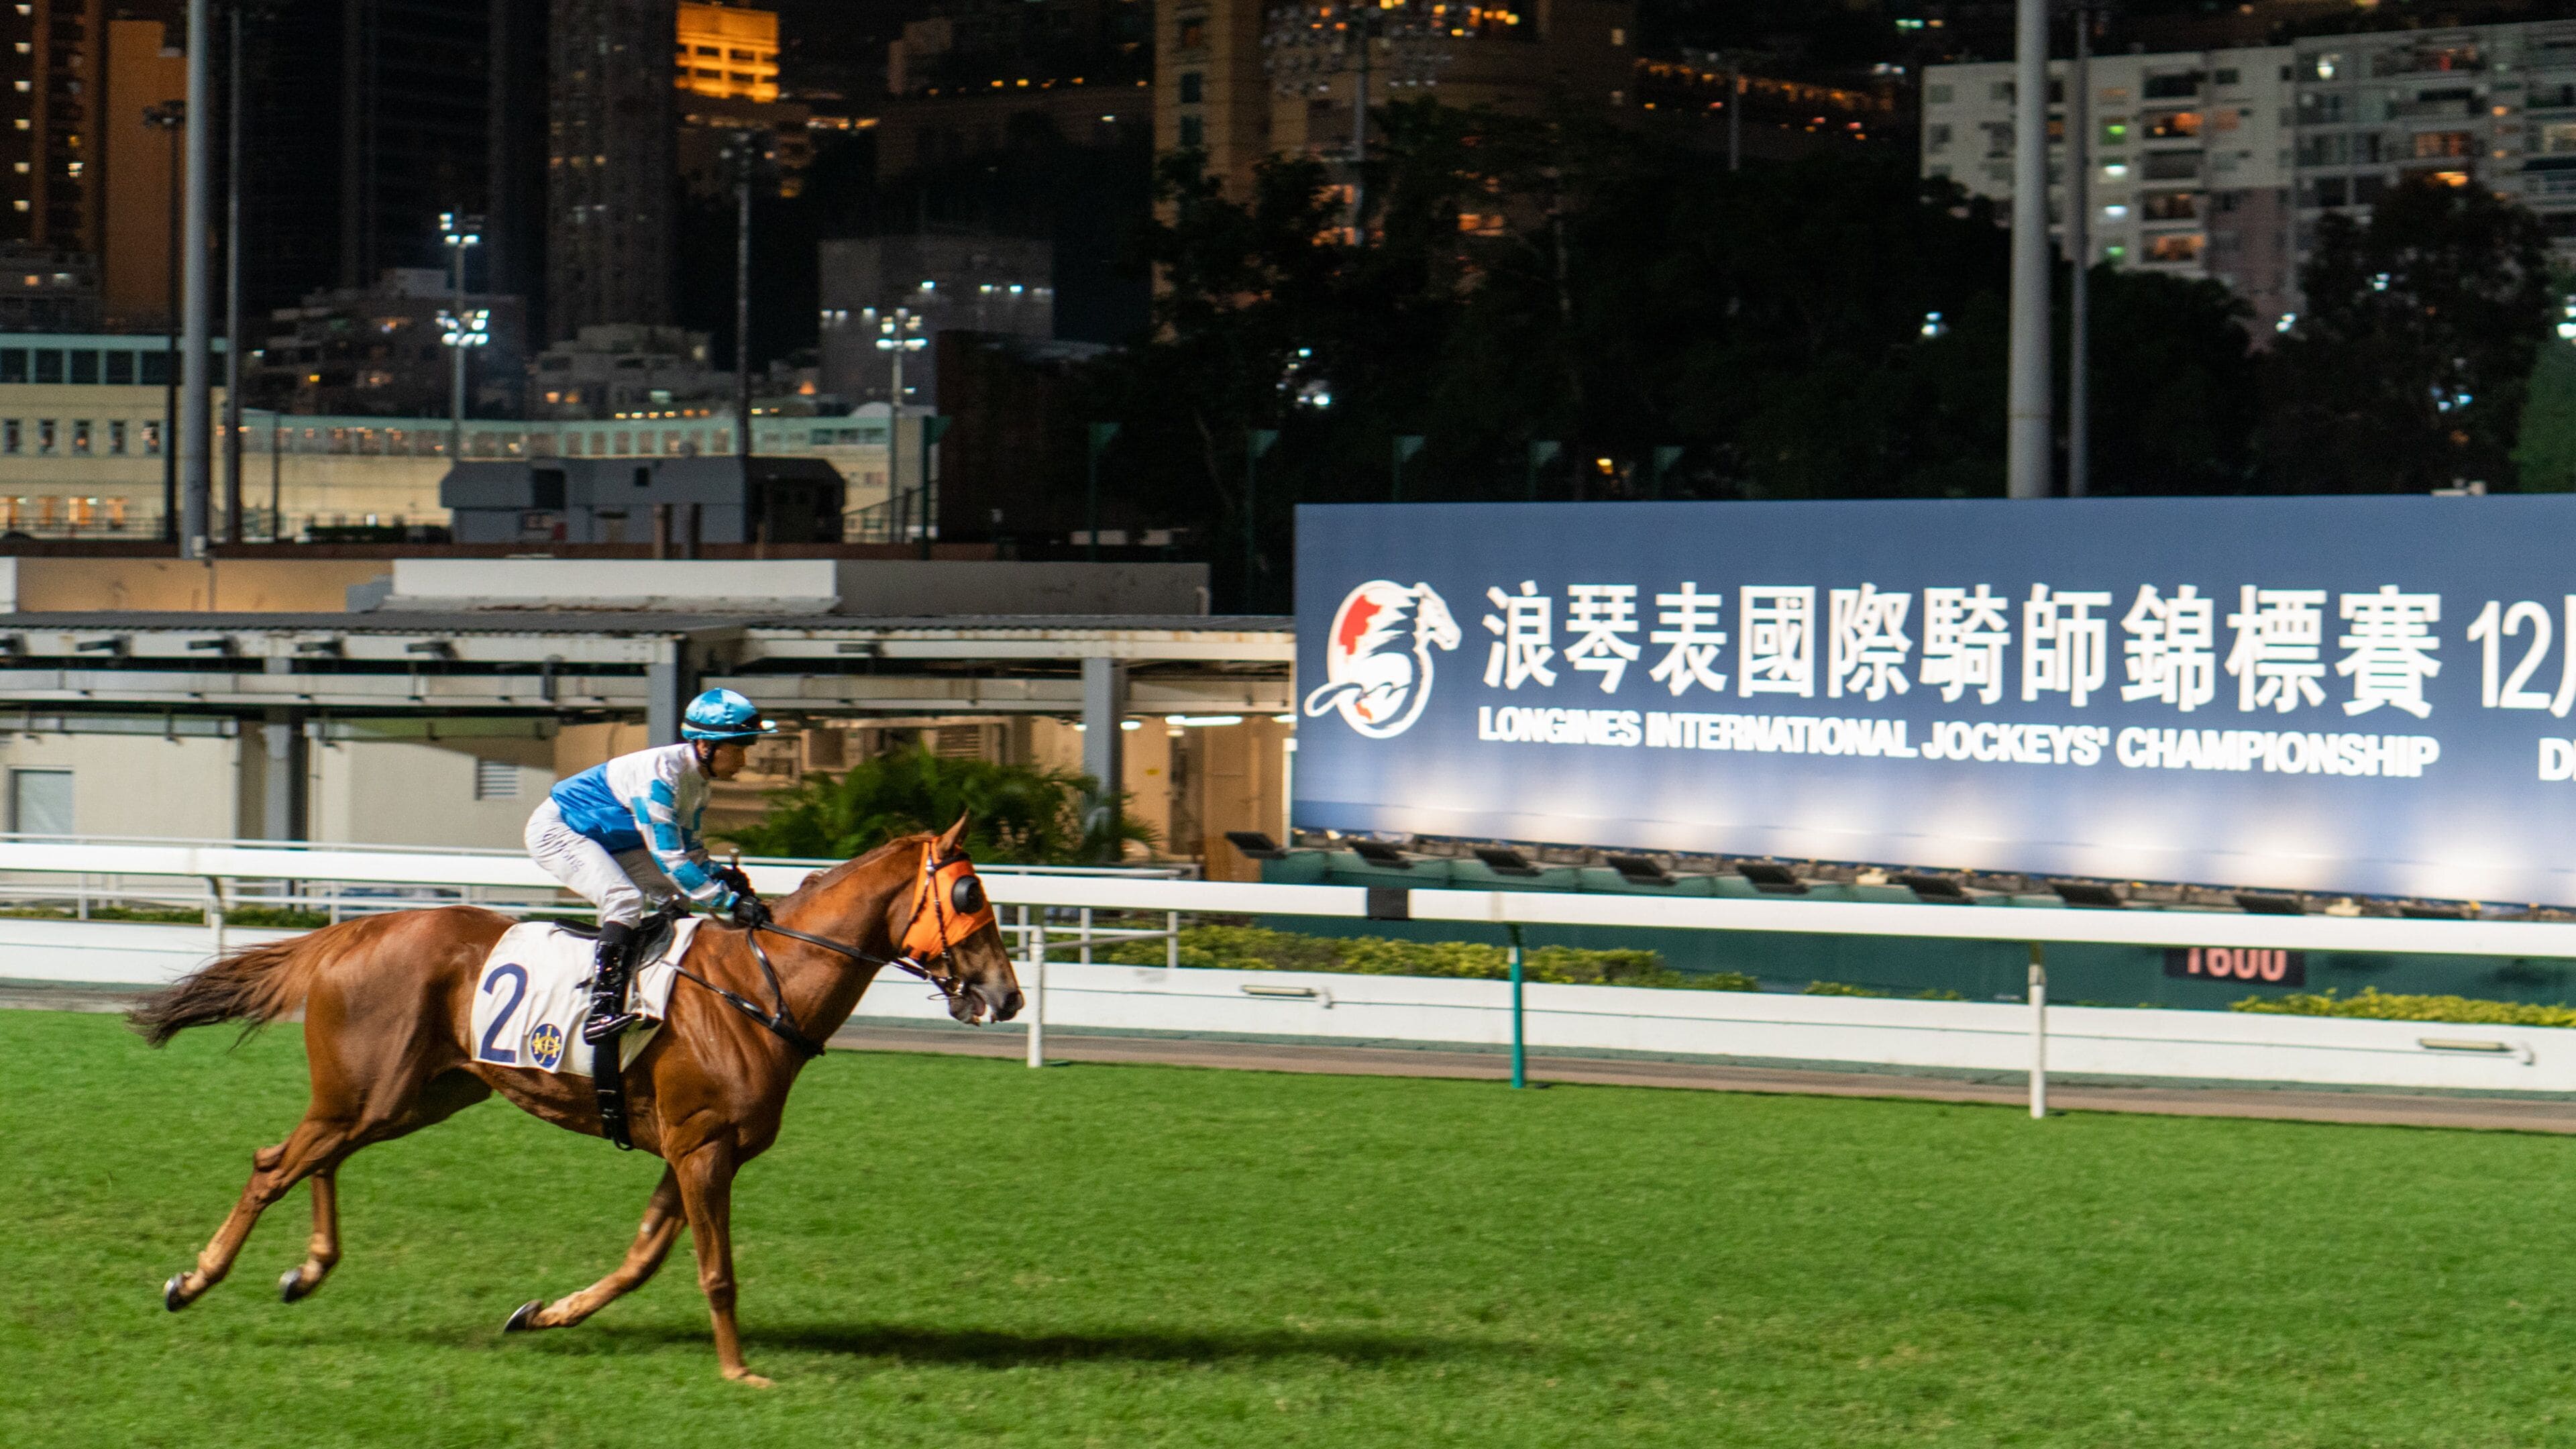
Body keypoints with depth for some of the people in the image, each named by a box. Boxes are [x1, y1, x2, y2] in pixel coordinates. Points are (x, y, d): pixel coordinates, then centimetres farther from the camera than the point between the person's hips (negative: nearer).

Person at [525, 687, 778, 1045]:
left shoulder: (698, 780, -2)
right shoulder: (659, 774, -31)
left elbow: (688, 850, 8)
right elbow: (669, 858, -33)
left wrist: (721, 875, -13)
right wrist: (729, 901, -33)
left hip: (608, 841, 10)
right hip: (556, 831, -10)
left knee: (680, 894, 3)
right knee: (625, 898, -29)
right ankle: (602, 1012, -36)